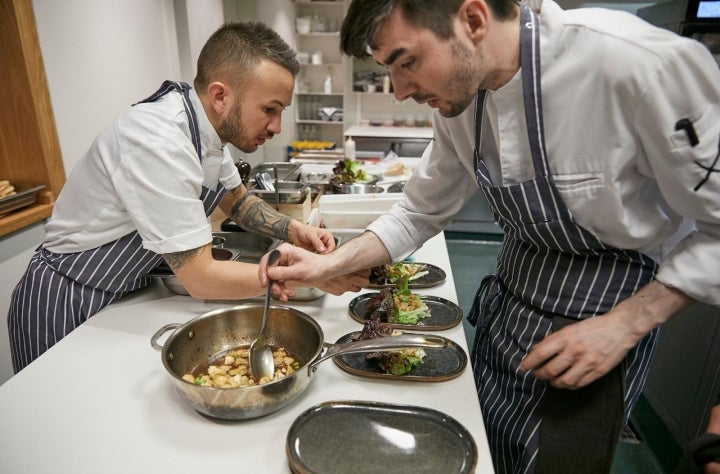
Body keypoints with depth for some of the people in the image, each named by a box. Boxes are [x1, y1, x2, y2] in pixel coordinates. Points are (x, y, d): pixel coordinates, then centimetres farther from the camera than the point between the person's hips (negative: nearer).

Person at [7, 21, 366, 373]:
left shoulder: (206, 122, -8)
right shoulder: (159, 142, -33)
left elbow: (237, 200, 9)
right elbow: (200, 278, -31)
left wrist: (293, 230, -8)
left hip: (128, 291, 7)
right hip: (64, 303, -7)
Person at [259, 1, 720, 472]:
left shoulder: (641, 63, -28)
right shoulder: (460, 96, -8)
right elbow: (422, 212, 0)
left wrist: (626, 324, -22)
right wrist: (330, 264, -10)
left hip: (602, 321, -5)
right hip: (507, 301, 6)